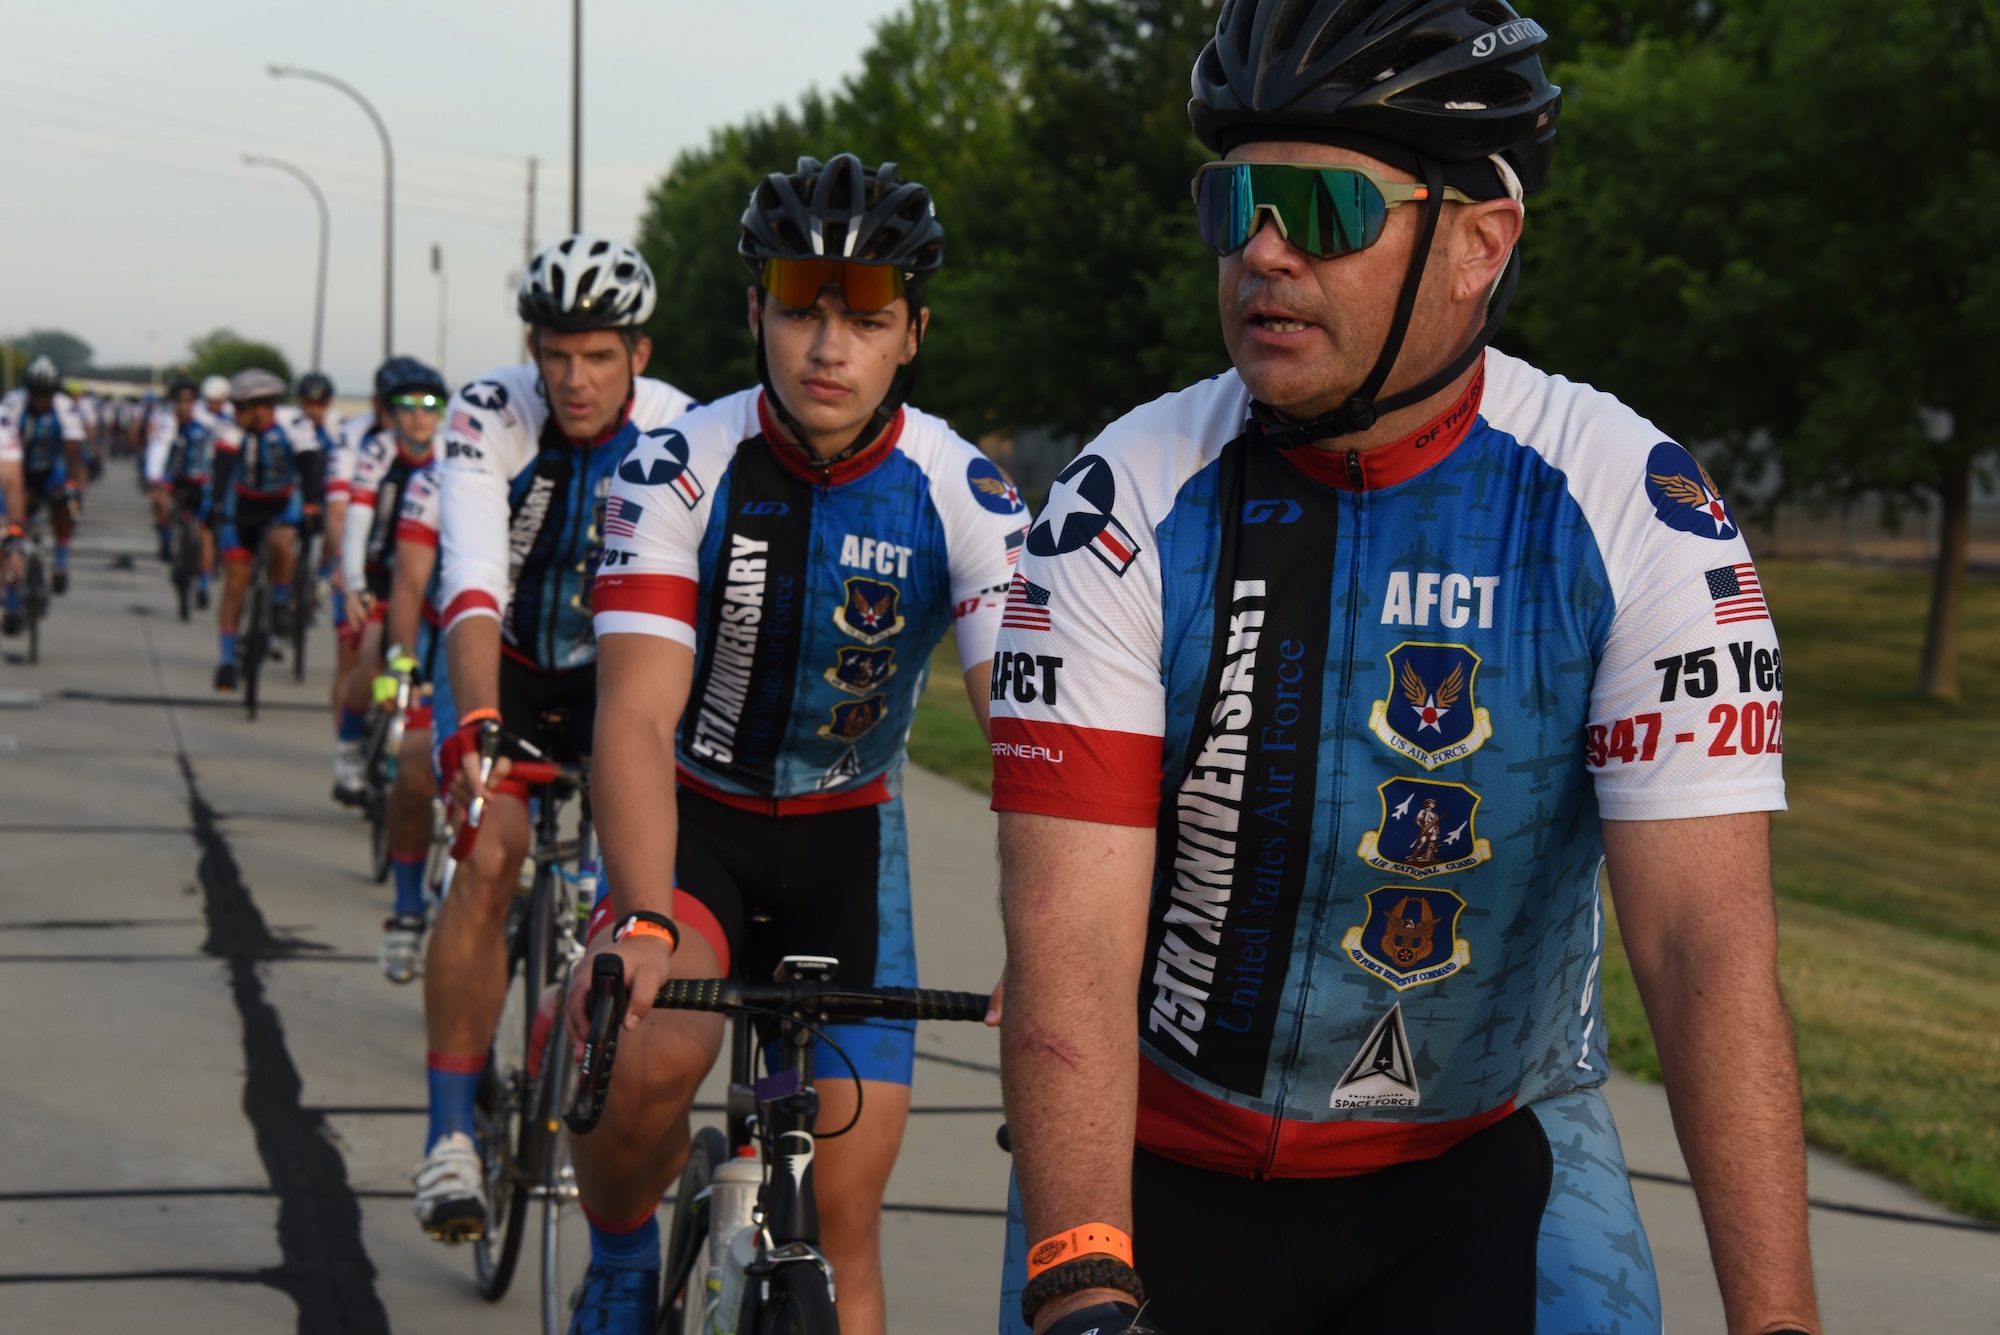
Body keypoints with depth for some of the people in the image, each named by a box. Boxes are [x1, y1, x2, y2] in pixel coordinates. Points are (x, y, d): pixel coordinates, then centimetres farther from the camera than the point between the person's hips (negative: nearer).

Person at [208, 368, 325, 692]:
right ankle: (227, 659, 1)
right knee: (235, 582, -5)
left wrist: (312, 504, -48)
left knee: (282, 542, -34)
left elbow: (310, 463, -33)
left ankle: (280, 602, -8)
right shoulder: (233, 430, -19)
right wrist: (217, 503, -49)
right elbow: (223, 467, -32)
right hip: (242, 505, 1)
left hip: (283, 504, -1)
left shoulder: (292, 430, -22)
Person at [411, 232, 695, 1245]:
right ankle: (451, 1133, -16)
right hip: (503, 664, -2)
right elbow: (473, 587, -37)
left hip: (615, 668, 2)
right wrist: (477, 726, -51)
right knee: (490, 861, -22)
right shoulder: (489, 420, -26)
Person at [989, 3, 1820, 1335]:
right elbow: (1072, 934, -22)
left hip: (1486, 1162, 0)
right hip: (1165, 1160, 1)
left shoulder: (1635, 513, -15)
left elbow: (1710, 940, -21)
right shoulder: (1130, 507, -15)